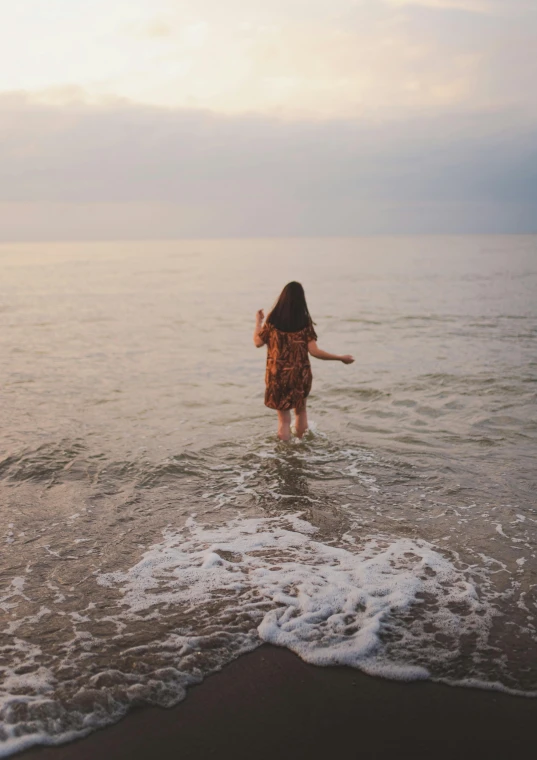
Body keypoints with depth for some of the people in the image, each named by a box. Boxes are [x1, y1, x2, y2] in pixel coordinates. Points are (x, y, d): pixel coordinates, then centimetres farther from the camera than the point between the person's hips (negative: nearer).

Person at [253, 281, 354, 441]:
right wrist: (341, 358, -3)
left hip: (278, 376, -1)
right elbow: (314, 351, -12)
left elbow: (258, 342, 1)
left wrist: (258, 322, 17)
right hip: (300, 375, 1)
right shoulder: (305, 321, -9)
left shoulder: (273, 320, -8)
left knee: (283, 419, 10)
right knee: (300, 412, 26)